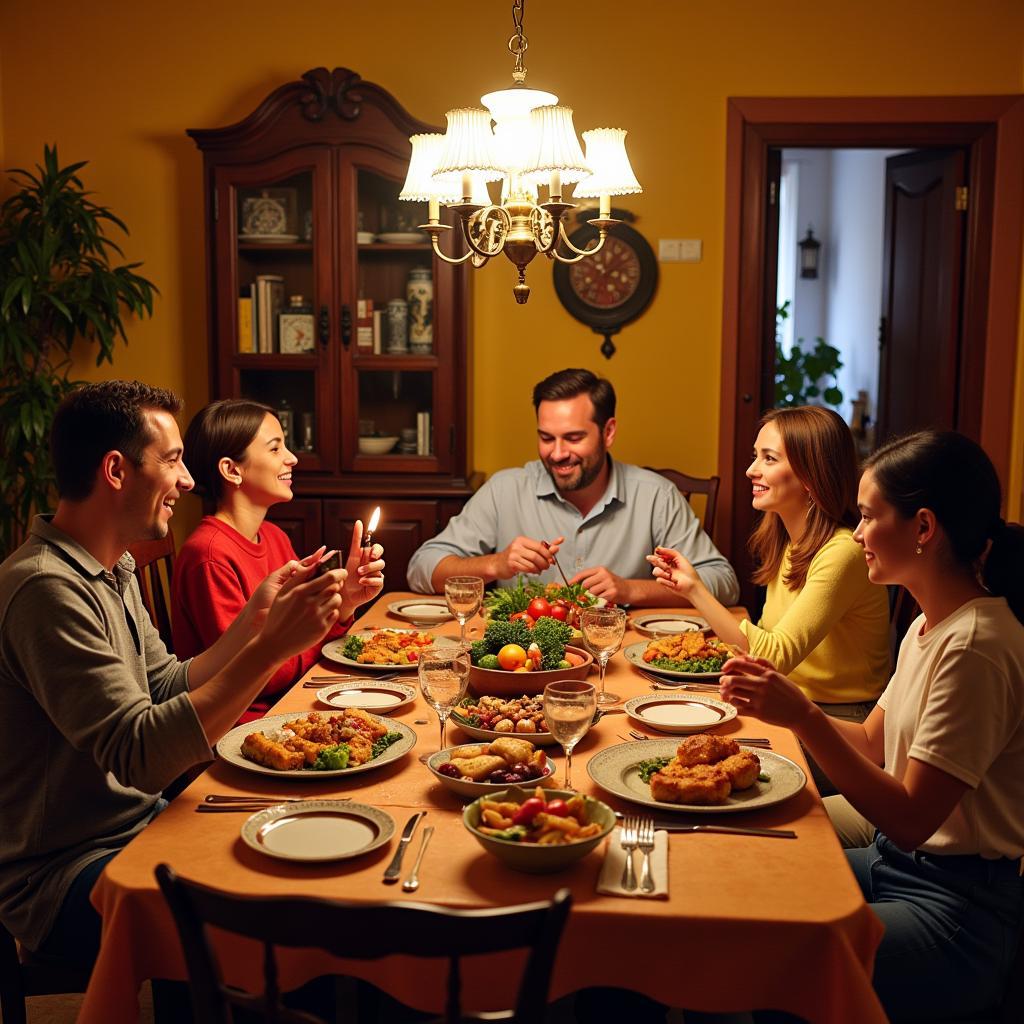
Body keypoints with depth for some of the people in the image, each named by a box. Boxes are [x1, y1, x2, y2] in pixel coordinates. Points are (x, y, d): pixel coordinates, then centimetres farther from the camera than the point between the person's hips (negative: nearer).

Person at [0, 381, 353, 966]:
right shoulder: (47, 588, -23)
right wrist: (271, 648, -32)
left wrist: (256, 616, 0)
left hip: (138, 825, 9)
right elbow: (138, 756, -29)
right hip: (65, 875, -9)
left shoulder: (112, 571, 9)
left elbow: (170, 691, 10)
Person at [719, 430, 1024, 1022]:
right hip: (896, 859, 9)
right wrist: (779, 703, -2)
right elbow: (874, 743, 11)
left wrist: (805, 718, -26)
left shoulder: (976, 648, -24)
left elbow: (911, 819, -23)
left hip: (958, 907, -9)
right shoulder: (932, 624, 7)